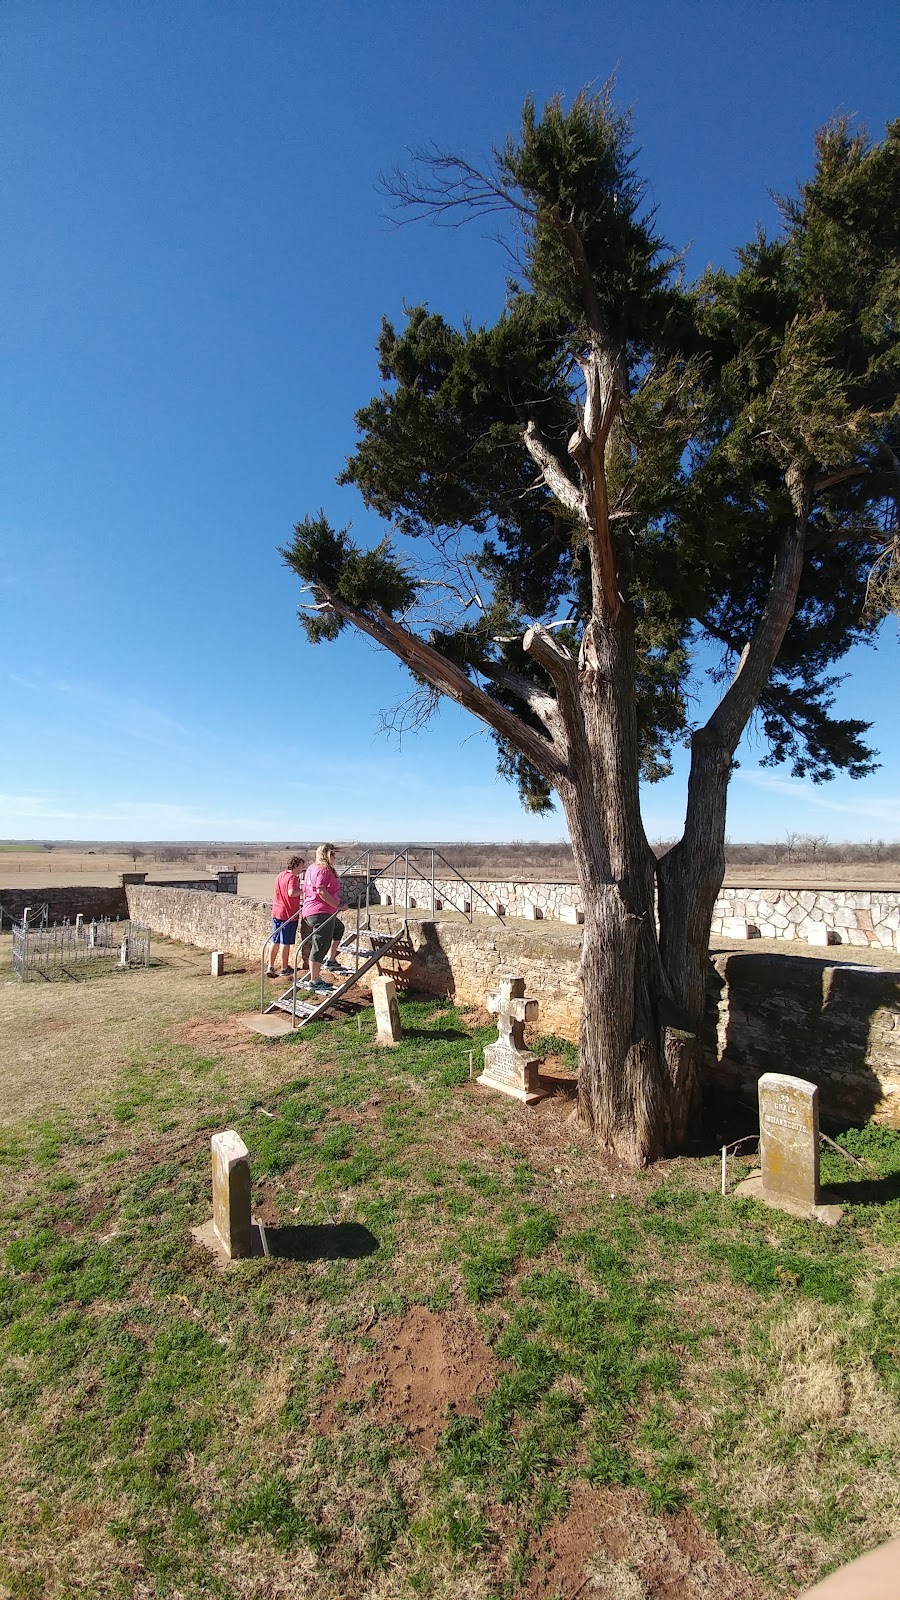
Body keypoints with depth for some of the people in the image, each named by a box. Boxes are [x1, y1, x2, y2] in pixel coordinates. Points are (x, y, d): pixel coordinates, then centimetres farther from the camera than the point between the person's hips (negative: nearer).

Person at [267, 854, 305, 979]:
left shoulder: (280, 875, 11)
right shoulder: (292, 877, -16)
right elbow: (291, 893, -33)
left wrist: (299, 895, 19)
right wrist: (302, 890, -18)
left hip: (276, 913, 8)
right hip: (289, 914, -8)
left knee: (275, 942, 13)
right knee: (286, 943, 3)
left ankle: (270, 967, 17)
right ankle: (284, 969, 13)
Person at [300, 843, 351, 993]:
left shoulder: (312, 868, 18)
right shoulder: (323, 870, -13)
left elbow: (305, 891, 24)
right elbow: (321, 891, -25)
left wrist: (306, 909, 32)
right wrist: (337, 905, -19)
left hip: (310, 911, 11)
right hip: (321, 913, -11)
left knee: (338, 929, 30)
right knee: (320, 946, -5)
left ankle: (330, 961, 28)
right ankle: (313, 982, 0)